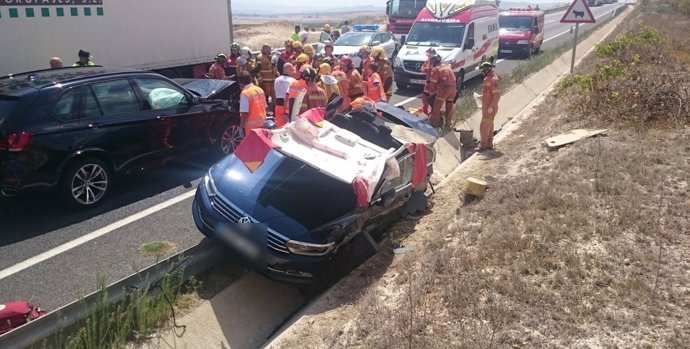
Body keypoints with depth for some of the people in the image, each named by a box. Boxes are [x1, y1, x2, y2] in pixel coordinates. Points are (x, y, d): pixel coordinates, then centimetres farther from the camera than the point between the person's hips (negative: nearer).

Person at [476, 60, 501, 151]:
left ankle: (482, 145, -5)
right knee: (489, 126, 16)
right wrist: (481, 97, 14)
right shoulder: (488, 78, 14)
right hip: (487, 107, 10)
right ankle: (489, 144, 24)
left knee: (484, 126, -8)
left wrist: (491, 107, -25)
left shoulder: (493, 79, -17)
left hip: (489, 108, -10)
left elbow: (497, 94, -22)